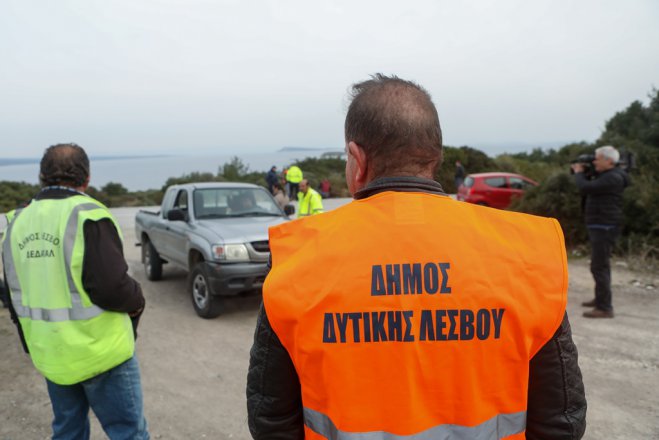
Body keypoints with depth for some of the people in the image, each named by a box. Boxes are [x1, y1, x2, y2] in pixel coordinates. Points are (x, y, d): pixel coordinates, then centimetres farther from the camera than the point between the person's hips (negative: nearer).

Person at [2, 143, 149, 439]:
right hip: (99, 353, -7)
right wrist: (137, 301, -4)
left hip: (49, 356, 7)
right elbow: (111, 287, -25)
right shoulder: (88, 215, -17)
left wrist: (32, 346, 23)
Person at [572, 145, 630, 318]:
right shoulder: (606, 175, 14)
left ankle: (605, 308, -8)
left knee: (599, 267, -11)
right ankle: (600, 299, 34)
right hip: (599, 226, 11)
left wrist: (578, 173, -6)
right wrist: (583, 173, 9)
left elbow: (585, 188, -24)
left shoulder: (613, 178, -18)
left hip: (605, 227, -11)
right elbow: (589, 189, 23)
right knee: (601, 265, 20)